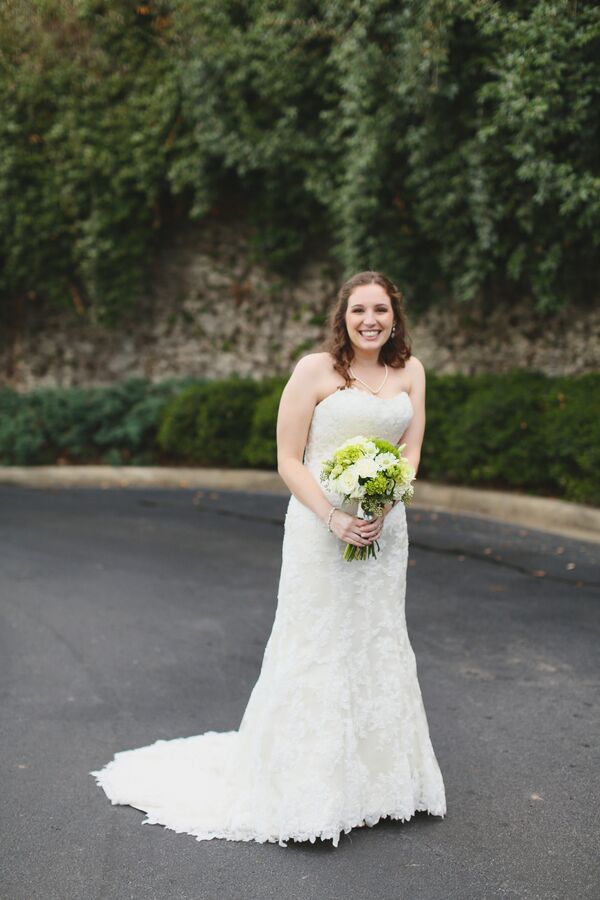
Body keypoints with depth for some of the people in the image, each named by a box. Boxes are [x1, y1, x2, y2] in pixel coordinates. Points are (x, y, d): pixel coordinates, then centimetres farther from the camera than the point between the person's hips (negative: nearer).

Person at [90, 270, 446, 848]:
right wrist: (334, 518, -19)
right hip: (319, 529, -5)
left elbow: (411, 452, 7)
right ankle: (306, 790, 13)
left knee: (379, 646, 13)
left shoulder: (410, 372, 7)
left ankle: (372, 779, 29)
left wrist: (380, 508, -11)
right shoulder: (315, 370, -8)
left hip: (385, 528, 5)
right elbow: (288, 460, -8)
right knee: (316, 649, 0)